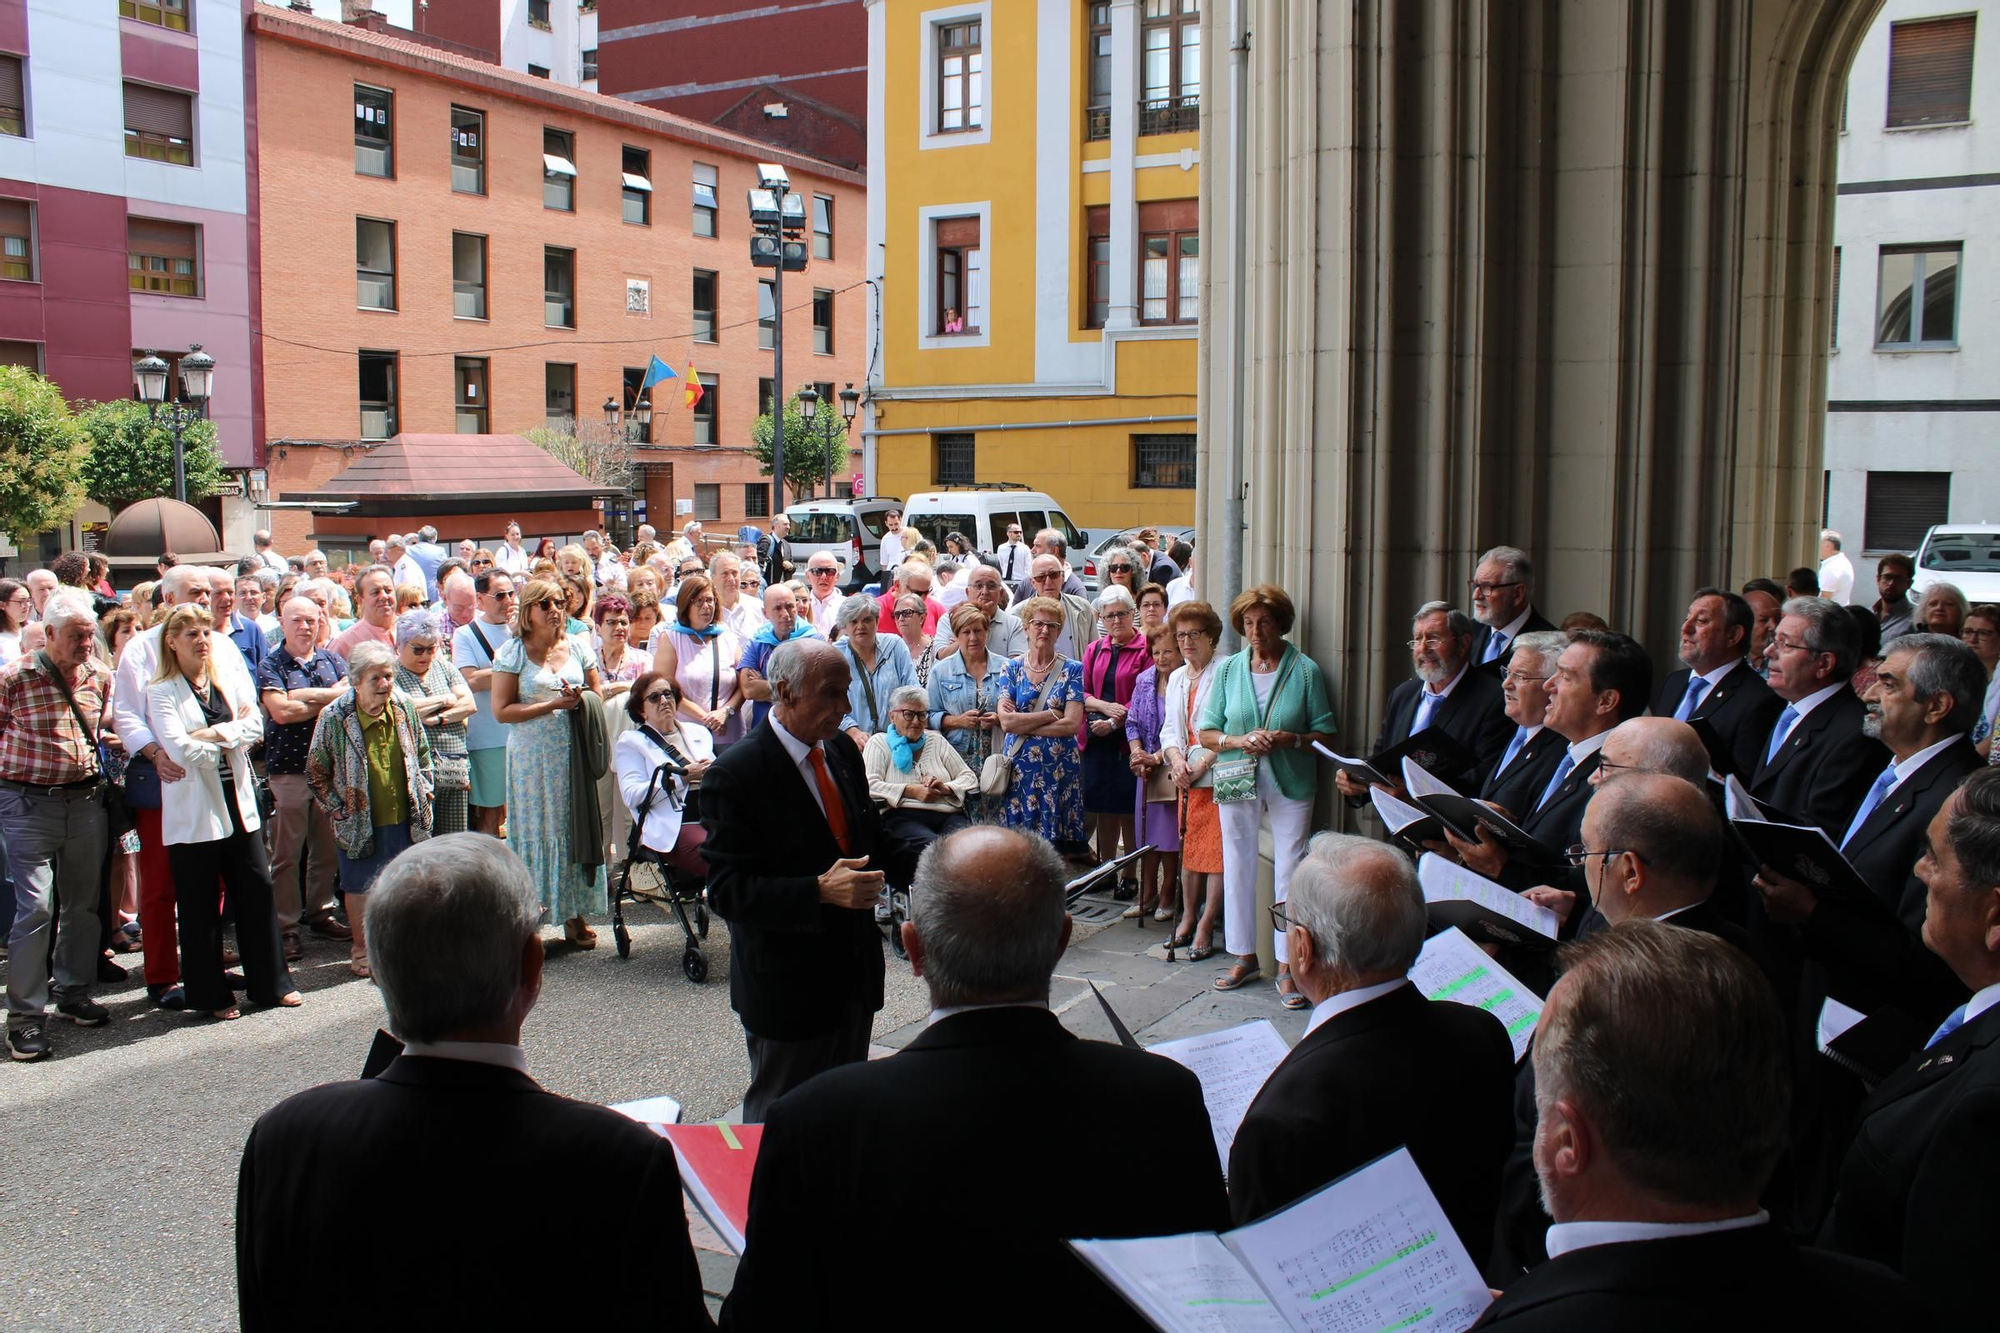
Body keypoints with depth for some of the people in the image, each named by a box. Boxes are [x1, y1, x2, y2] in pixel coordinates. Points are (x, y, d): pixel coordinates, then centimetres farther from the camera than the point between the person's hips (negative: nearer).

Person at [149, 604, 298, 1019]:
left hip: (238, 803, 4)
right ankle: (209, 995, 15)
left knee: (257, 890, 7)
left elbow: (256, 727, -1)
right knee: (200, 907, 4)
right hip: (192, 812, -4)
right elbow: (182, 750, -17)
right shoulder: (162, 692, -5)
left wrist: (214, 734, -15)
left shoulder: (229, 680, 10)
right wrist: (234, 732, -6)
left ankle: (270, 982, 18)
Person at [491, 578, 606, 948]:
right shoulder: (513, 651, -2)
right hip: (532, 755, -3)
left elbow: (597, 690, 18)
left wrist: (581, 698, -5)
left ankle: (574, 913, 10)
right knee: (536, 830, -1)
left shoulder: (578, 646, 9)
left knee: (576, 829, 2)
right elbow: (501, 710, -6)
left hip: (574, 752, 3)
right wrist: (553, 704, -12)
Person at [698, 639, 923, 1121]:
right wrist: (820, 891, -34)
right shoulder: (736, 774, -19)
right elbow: (728, 891, -23)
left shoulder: (842, 750, 4)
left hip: (855, 973, 7)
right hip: (787, 988, -7)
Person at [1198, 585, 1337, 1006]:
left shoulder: (1305, 670, 0)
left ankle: (1287, 966, 5)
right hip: (1237, 782, 3)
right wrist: (1239, 741, -12)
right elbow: (1206, 734, 6)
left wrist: (1288, 740, -17)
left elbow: (1325, 734, 0)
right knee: (1237, 868, 9)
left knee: (1290, 871, -3)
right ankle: (1244, 957, 23)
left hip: (1290, 784, -3)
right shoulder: (1228, 669, 7)